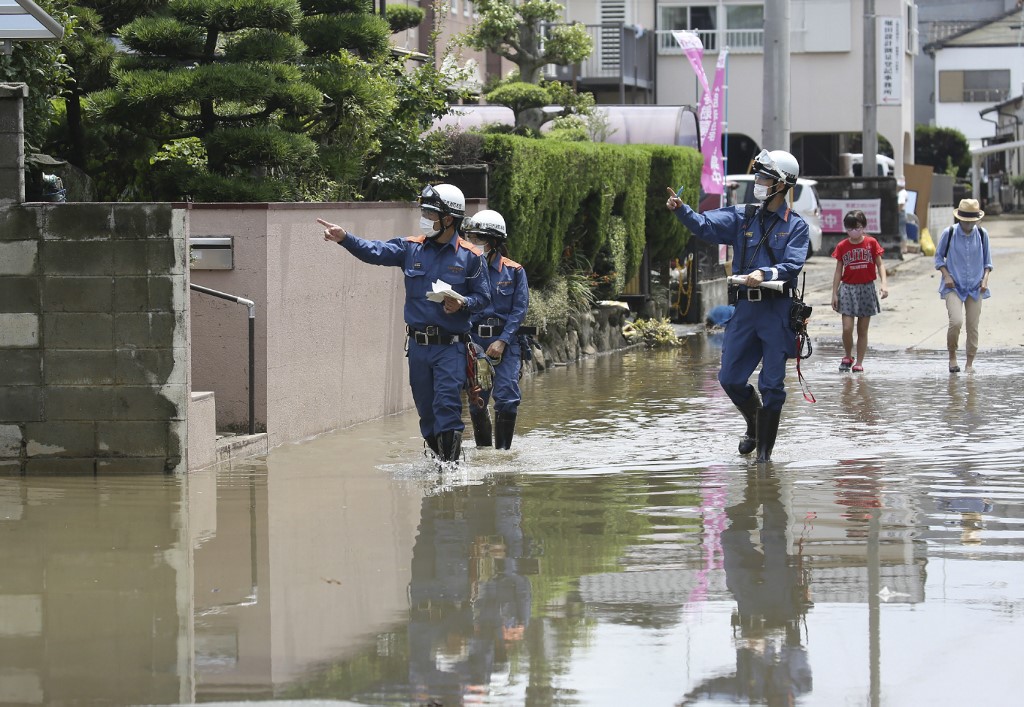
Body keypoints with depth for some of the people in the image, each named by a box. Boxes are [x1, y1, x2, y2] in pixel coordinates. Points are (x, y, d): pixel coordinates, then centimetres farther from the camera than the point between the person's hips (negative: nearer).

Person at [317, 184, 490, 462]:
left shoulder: (470, 257, -2)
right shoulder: (411, 248, 6)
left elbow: (483, 296, 2)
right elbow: (375, 252, -5)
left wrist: (463, 304, -18)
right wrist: (345, 239, -20)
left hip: (450, 347, -4)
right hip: (418, 345, 4)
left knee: (447, 407, -13)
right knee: (426, 411, 11)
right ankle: (438, 460, 24)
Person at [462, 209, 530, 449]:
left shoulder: (514, 272, 1)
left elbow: (519, 310, -3)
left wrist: (502, 341, -12)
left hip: (505, 342, -2)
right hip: (475, 340, 2)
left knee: (506, 399, -11)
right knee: (476, 402, 2)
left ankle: (503, 450, -2)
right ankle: (483, 450, 15)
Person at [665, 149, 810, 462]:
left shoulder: (795, 226, 1)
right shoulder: (742, 216, 11)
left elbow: (793, 266, -11)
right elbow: (706, 226, -2)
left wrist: (765, 274, -28)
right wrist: (681, 210, -19)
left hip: (777, 309, -4)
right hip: (745, 307, 4)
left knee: (772, 385, -2)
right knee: (730, 378, 5)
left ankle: (764, 449, 8)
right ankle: (755, 426, 32)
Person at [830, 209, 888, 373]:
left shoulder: (871, 243, -1)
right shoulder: (842, 246, 1)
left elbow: (879, 264, 1)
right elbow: (838, 271, 5)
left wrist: (884, 284, -14)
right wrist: (834, 293, 2)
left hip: (866, 288, 0)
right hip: (848, 288, 0)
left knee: (862, 330, 5)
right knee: (847, 328, -9)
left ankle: (859, 363, 13)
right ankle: (848, 357, 14)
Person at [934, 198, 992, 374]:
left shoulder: (982, 235, 2)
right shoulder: (949, 233, -5)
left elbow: (987, 260, 13)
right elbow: (938, 257, 5)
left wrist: (985, 279, -2)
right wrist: (946, 276, -8)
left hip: (975, 287, 3)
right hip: (954, 287, -3)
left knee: (973, 326, 2)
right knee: (956, 321, -20)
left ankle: (970, 363, 15)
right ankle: (952, 357, 2)